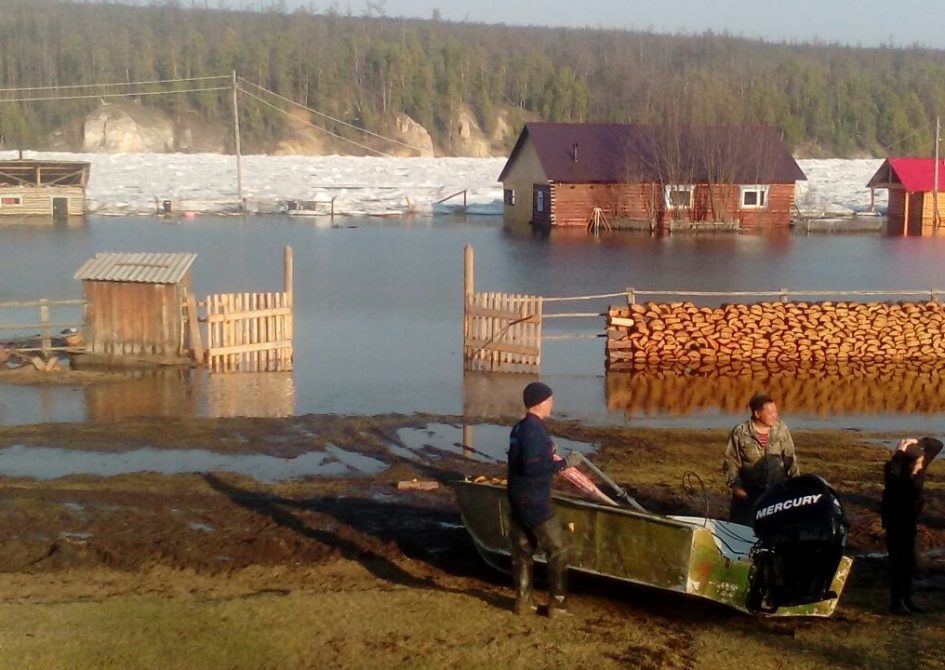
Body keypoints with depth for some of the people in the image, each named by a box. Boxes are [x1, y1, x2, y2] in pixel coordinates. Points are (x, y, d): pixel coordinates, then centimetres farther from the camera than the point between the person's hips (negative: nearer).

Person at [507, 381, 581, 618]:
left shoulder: (519, 428, 11)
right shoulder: (535, 429, -19)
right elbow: (531, 466, -26)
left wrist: (548, 455, 21)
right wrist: (563, 463, -21)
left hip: (517, 500, 9)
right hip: (534, 503, -9)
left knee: (522, 551, 13)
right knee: (558, 550, 0)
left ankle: (523, 601, 17)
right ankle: (557, 603, 3)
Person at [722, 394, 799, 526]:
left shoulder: (782, 429, -2)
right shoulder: (740, 433, -9)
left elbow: (790, 459, 6)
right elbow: (730, 462, -3)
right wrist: (735, 485, -10)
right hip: (748, 492, -2)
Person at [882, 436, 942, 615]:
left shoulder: (920, 467, -8)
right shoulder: (894, 471, -23)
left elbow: (938, 445, 1)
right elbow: (891, 473, -50)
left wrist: (919, 442, -15)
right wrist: (900, 452, -39)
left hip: (910, 522, 7)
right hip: (894, 523, -7)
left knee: (910, 563, 13)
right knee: (898, 562, -4)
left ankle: (906, 599, 24)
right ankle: (896, 602, 3)